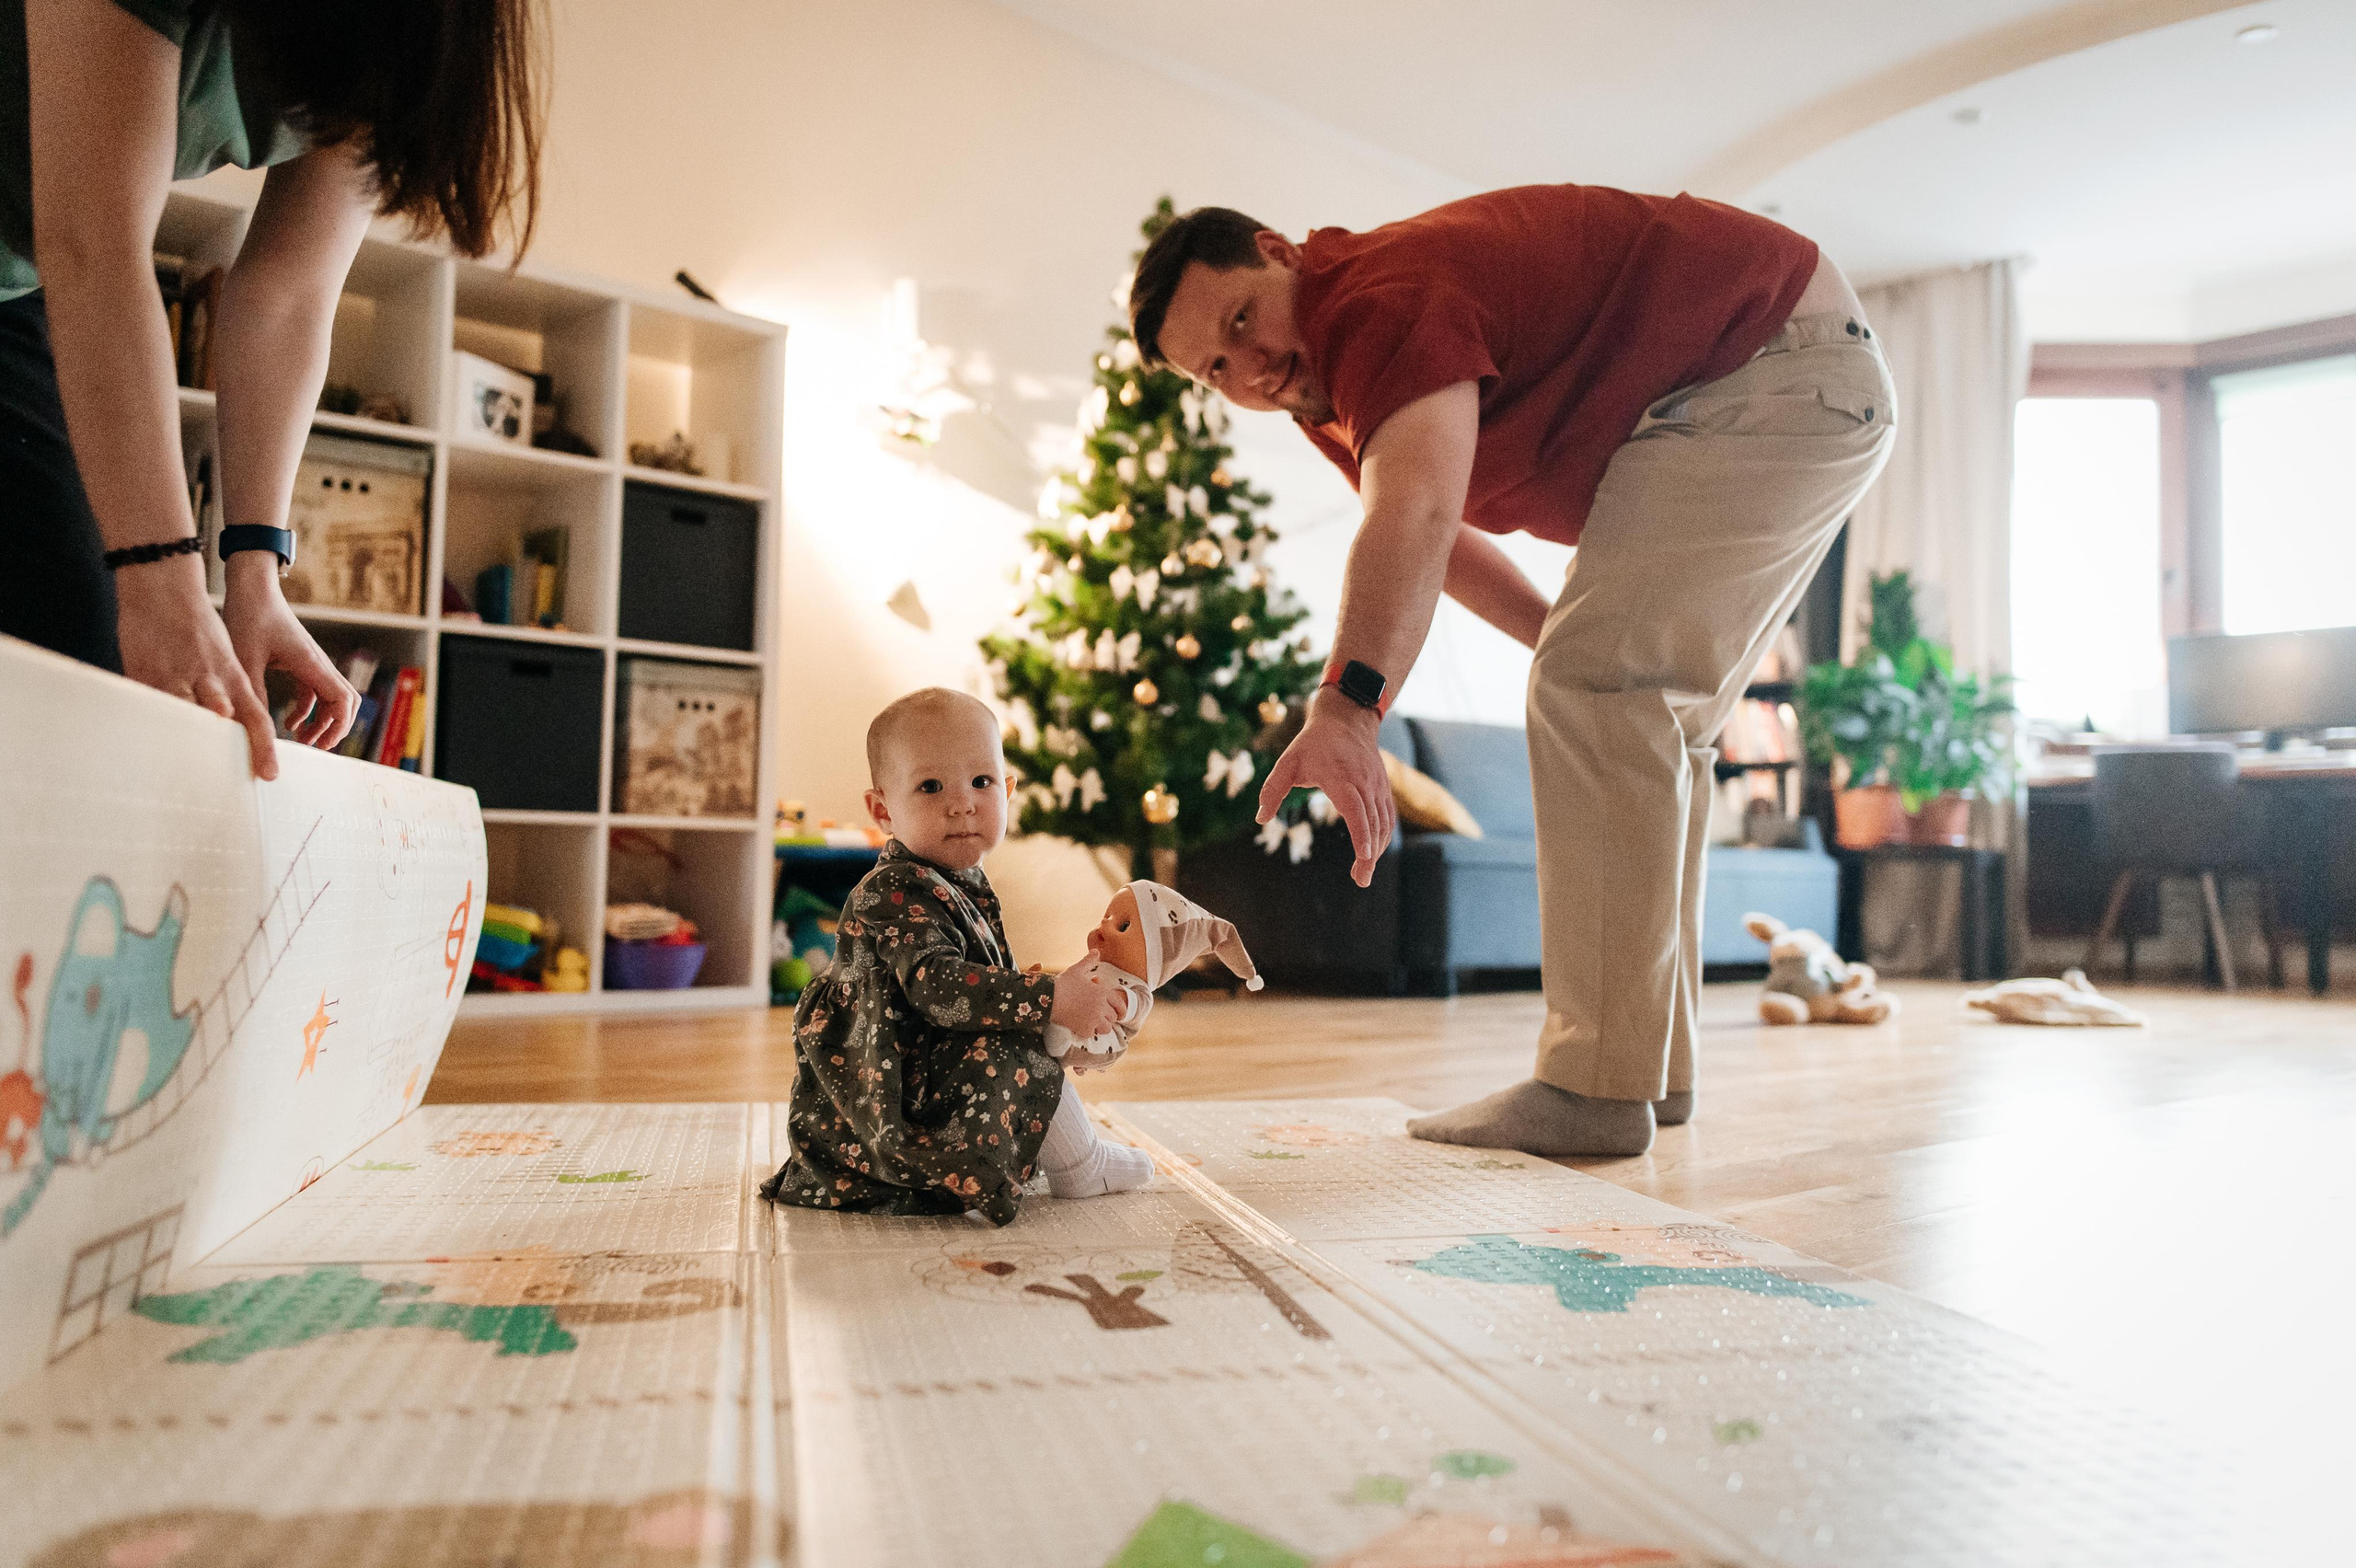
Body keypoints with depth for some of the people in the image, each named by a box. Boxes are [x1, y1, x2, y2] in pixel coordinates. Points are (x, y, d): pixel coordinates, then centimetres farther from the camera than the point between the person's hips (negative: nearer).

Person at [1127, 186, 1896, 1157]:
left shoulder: (1380, 298, -25)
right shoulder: (1323, 387, 7)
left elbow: (1416, 517, -44)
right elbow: (1438, 538, 16)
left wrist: (1347, 708, -57)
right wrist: (1584, 656, 10)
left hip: (1780, 368, -10)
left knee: (1595, 693, -21)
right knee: (1648, 720, 10)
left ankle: (1598, 1088, -19)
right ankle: (1652, 1068, 17)